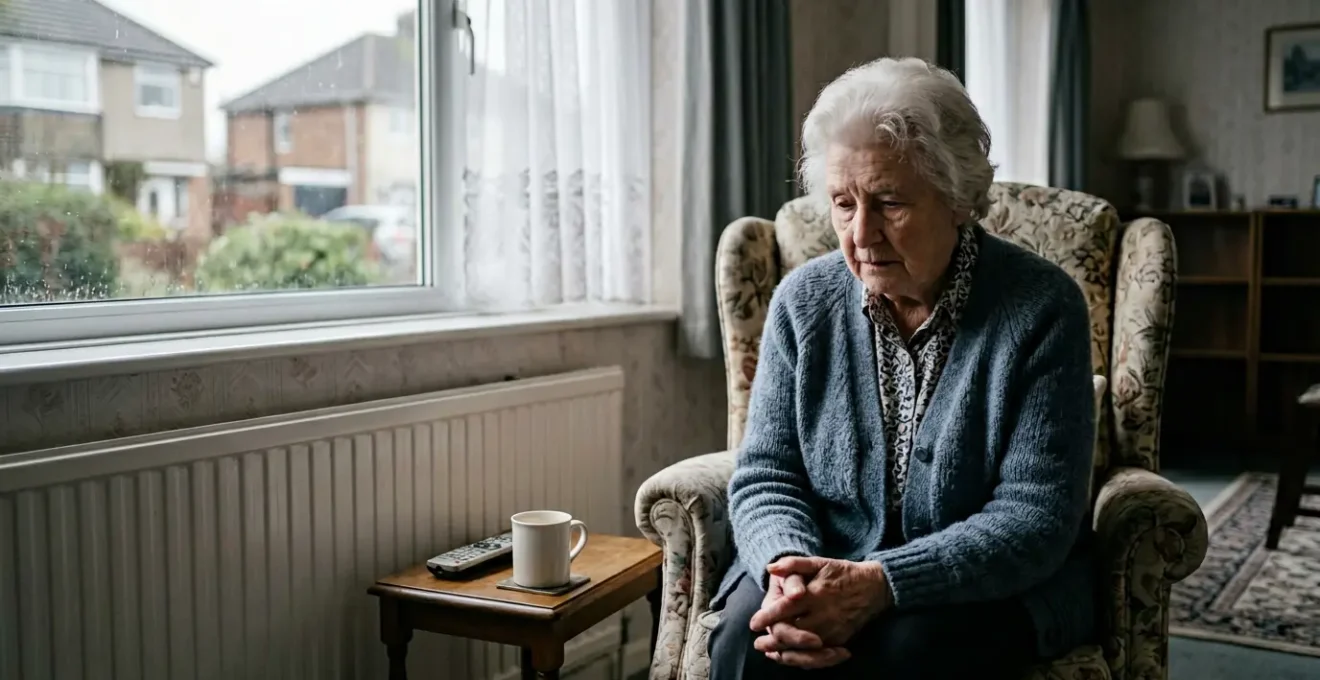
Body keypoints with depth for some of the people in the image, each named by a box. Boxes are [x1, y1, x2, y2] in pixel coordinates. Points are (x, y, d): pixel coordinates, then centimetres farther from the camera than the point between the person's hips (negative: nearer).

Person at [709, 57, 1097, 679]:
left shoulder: (1041, 307, -10)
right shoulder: (804, 301, 0)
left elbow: (1036, 514, -14)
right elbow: (765, 475, 2)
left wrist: (879, 583, -27)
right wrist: (789, 568, -22)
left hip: (994, 583, -1)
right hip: (824, 563, 2)